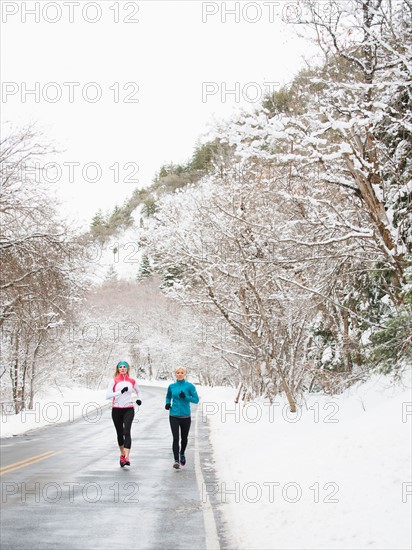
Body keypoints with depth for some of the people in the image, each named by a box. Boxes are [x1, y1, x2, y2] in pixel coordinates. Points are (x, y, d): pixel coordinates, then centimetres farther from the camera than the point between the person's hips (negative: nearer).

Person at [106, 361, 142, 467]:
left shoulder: (132, 381, 8)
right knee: (119, 433, 10)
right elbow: (107, 395, -11)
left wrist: (139, 399, 5)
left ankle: (127, 457, -24)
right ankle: (122, 454, 30)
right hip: (116, 410, 0)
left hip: (129, 409, 0)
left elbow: (138, 391, 26)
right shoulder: (113, 381, 1)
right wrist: (120, 391, -21)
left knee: (126, 432, -17)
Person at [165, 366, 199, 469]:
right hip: (174, 416, 0)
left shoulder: (189, 386, -4)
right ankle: (176, 460, -8)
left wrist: (186, 397, -19)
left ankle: (182, 454, 40)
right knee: (175, 438, -10)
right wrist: (167, 403, 1)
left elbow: (196, 399, -4)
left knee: (184, 438, 13)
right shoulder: (171, 386, 4)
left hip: (185, 416, 0)